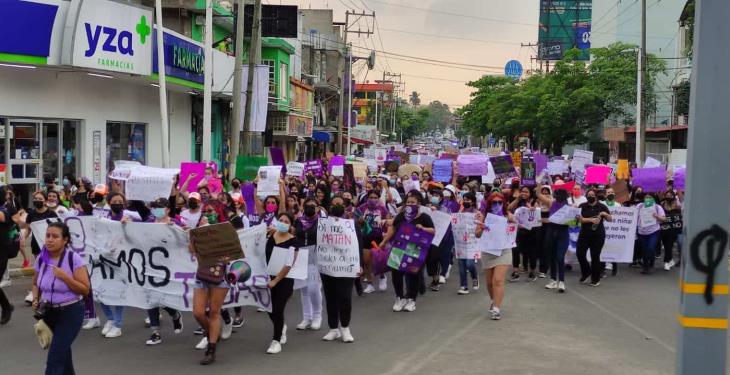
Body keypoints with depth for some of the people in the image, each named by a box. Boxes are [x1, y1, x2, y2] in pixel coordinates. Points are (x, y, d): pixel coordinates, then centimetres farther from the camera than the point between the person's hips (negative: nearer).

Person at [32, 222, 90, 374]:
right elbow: (36, 284, 15)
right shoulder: (41, 258, -2)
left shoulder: (74, 259, -17)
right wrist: (35, 299, -4)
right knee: (62, 350, 25)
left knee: (54, 359, -10)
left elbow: (85, 290, -17)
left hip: (70, 312, -6)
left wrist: (64, 277, -26)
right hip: (48, 312, 6)